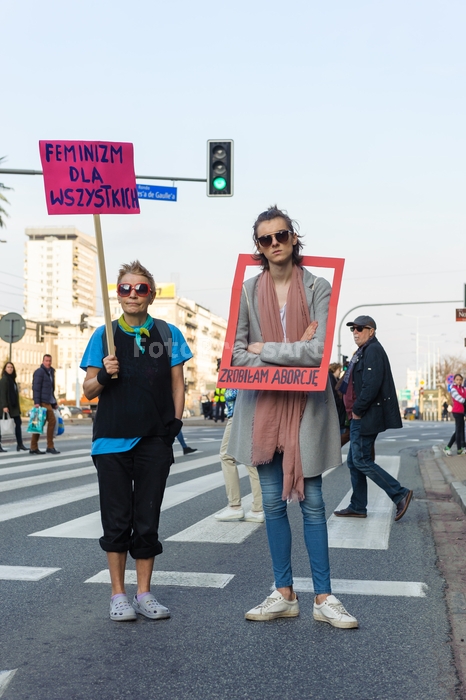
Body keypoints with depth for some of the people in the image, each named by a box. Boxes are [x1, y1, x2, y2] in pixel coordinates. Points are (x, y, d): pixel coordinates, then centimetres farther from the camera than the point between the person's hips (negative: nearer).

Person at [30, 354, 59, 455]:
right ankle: (50, 447, -5)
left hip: (48, 402, 9)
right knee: (52, 420, -11)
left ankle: (34, 448, 10)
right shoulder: (39, 372, -7)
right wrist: (36, 402, -21)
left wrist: (54, 402, 21)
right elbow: (36, 388, -14)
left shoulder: (50, 372, 20)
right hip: (42, 401, -9)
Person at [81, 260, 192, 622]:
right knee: (117, 520, 5)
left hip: (154, 441, 0)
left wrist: (176, 422, -2)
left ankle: (144, 593, 18)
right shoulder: (104, 335, 4)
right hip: (112, 440, 0)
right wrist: (104, 376, -15)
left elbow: (177, 384, 9)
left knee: (147, 519, 6)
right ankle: (118, 594, 17)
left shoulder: (168, 333, 5)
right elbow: (88, 390, 6)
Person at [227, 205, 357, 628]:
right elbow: (237, 353, -3)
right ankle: (284, 594, 18)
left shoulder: (318, 287, -3)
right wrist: (292, 356, -12)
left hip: (306, 407, -2)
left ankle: (324, 597, 10)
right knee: (273, 502, 7)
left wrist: (265, 349, -9)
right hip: (262, 405, 2)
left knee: (311, 501, 2)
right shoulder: (248, 291, 3)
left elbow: (319, 351, -14)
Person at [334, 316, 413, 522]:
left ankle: (400, 494, -4)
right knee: (354, 462, 12)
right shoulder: (363, 352, 19)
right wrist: (355, 411, 12)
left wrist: (357, 410, -17)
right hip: (361, 418, 10)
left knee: (361, 461, -9)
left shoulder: (373, 350, -13)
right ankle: (357, 507, 18)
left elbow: (372, 385, -24)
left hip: (366, 417, -10)